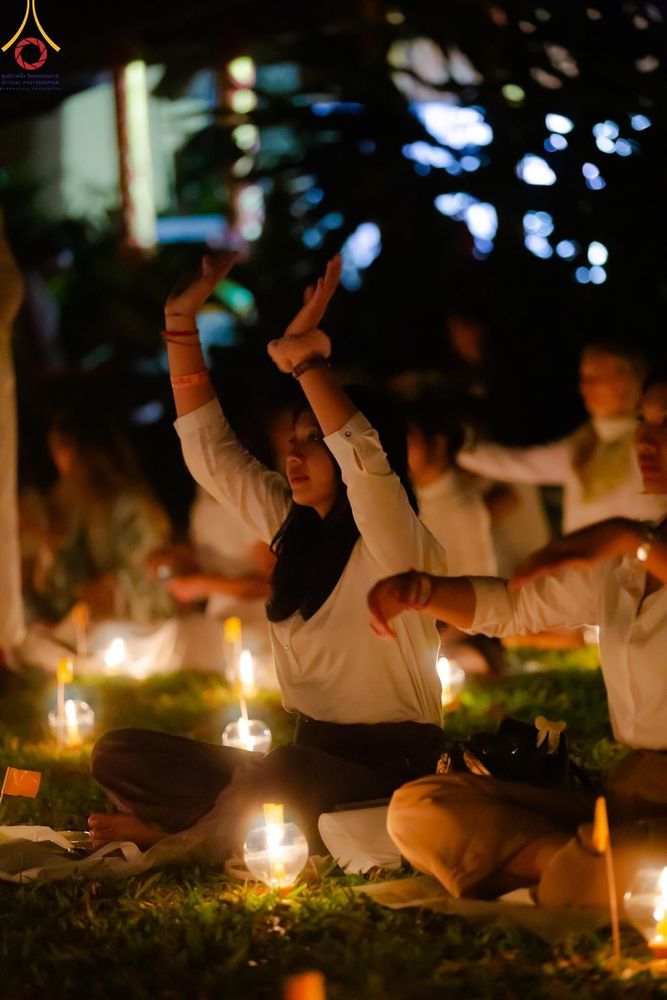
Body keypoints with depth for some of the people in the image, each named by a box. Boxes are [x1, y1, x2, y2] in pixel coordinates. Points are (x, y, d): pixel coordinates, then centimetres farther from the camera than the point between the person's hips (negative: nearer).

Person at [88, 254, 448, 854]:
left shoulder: (396, 548, -10)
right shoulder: (293, 527, 12)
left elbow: (364, 462, -32)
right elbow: (210, 450, 13)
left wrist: (305, 358, -33)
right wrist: (181, 322, 7)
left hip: (389, 771, -7)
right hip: (309, 756, 7)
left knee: (271, 778, -39)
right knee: (118, 756, -8)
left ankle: (186, 833, -10)